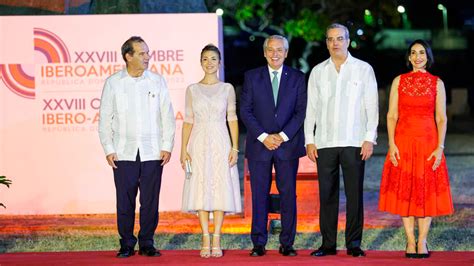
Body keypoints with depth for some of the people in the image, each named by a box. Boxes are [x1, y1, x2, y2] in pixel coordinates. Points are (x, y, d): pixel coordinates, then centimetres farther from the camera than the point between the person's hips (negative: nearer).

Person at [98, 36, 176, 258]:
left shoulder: (157, 81, 6)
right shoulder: (113, 83, 3)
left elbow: (167, 115, 8)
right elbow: (105, 119, 5)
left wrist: (167, 146, 1)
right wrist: (108, 150, -1)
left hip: (152, 153, 1)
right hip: (124, 154, -1)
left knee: (150, 201, 2)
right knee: (125, 201, 1)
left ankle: (147, 244, 13)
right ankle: (127, 244, 11)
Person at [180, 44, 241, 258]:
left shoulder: (227, 89, 6)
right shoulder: (192, 90, 7)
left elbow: (232, 119, 5)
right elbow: (188, 121, 7)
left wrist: (235, 148, -4)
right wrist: (183, 149, -1)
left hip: (221, 144, -1)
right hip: (199, 144, 1)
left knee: (220, 189, -3)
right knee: (201, 190, -2)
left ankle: (216, 240, 2)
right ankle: (206, 240, 4)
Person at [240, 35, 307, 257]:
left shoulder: (297, 78, 7)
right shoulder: (252, 77, 7)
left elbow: (301, 111, 1)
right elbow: (245, 111, 1)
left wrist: (282, 136, -10)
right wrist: (263, 136, -10)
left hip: (288, 144, 0)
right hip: (259, 145, 0)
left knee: (288, 194, 0)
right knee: (259, 195, 0)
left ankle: (287, 243, 6)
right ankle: (258, 243, 6)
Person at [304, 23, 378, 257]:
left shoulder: (363, 69, 6)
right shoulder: (318, 72, 12)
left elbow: (372, 107, 3)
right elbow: (311, 108, 12)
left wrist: (369, 139, -5)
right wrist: (309, 140, 4)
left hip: (354, 142, -2)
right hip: (324, 143, 2)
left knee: (354, 194, -2)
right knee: (327, 194, 2)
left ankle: (353, 243, 4)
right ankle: (328, 243, 7)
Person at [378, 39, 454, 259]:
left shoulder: (437, 83, 5)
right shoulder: (399, 81, 7)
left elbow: (441, 118, 3)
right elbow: (391, 115, 4)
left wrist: (440, 147, -7)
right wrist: (391, 144, -7)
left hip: (428, 142, 0)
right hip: (403, 142, 0)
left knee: (427, 190, -1)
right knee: (404, 190, -1)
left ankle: (422, 242, 4)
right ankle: (410, 241, 5)